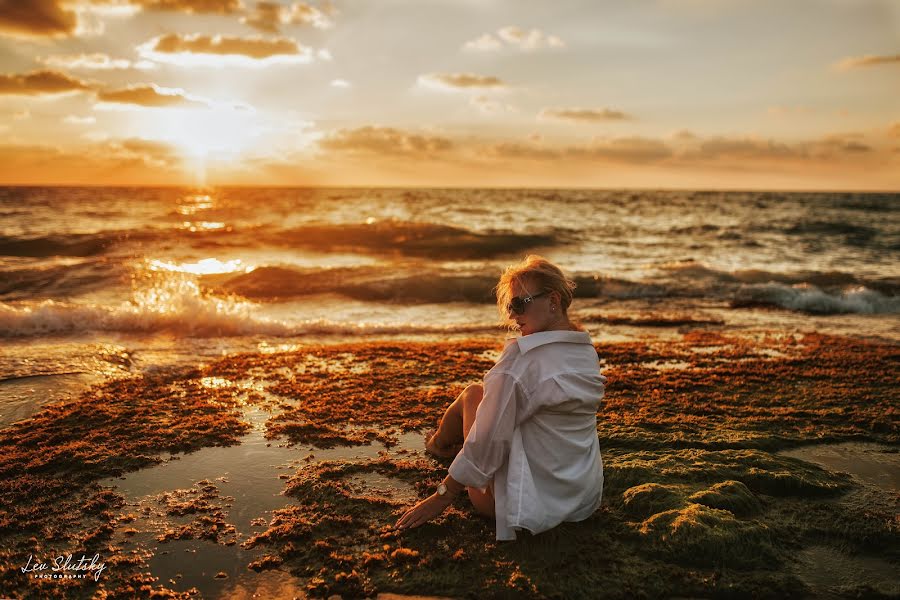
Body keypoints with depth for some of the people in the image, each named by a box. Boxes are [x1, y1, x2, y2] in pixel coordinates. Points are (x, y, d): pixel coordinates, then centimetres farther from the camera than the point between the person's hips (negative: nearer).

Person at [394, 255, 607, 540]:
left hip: (531, 504, -7)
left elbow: (488, 441, -20)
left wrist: (442, 496, -9)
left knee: (473, 393, 10)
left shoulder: (521, 356, -22)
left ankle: (439, 443, 38)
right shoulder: (588, 351, 3)